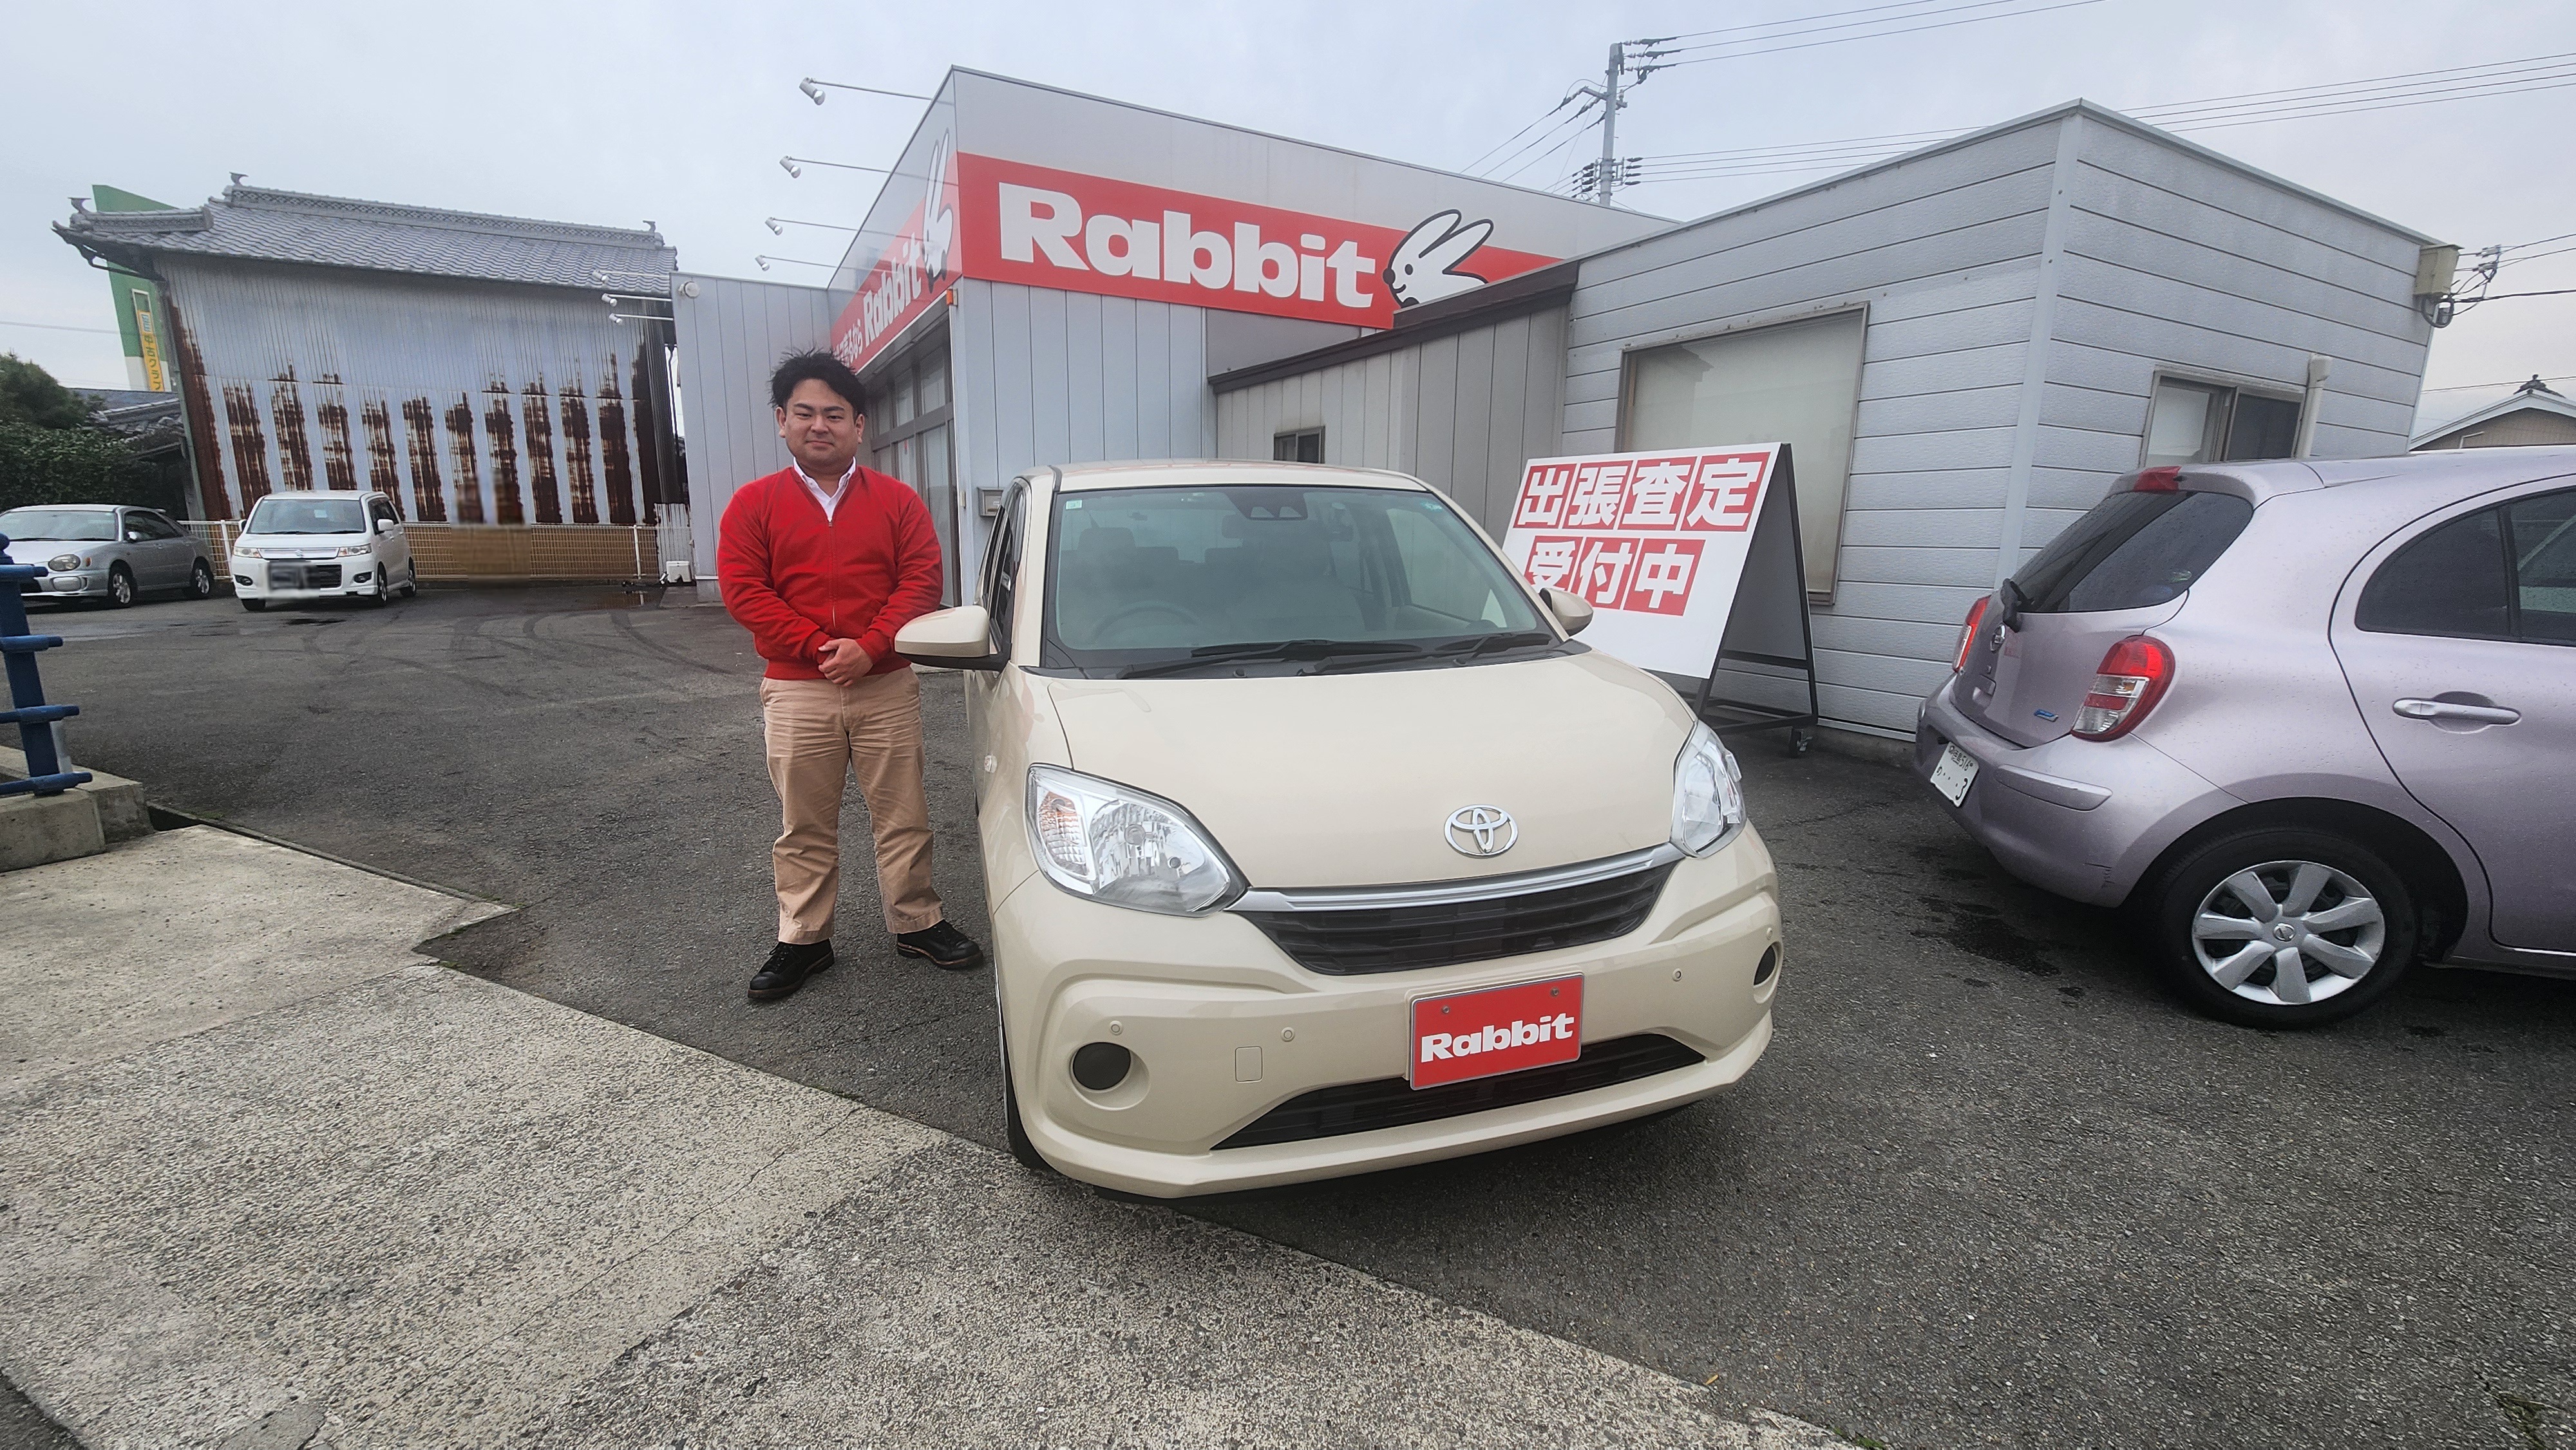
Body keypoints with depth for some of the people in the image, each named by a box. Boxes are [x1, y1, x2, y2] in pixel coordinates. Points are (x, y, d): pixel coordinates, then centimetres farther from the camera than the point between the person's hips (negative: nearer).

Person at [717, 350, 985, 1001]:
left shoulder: (897, 500, 5)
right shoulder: (754, 503, 5)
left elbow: (922, 581, -4)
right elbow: (743, 591, -3)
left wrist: (868, 646, -16)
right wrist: (822, 647, -14)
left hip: (887, 687, 0)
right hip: (795, 693, 0)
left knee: (903, 817, 7)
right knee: (804, 828, 9)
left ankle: (917, 923, 23)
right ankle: (803, 940, 23)